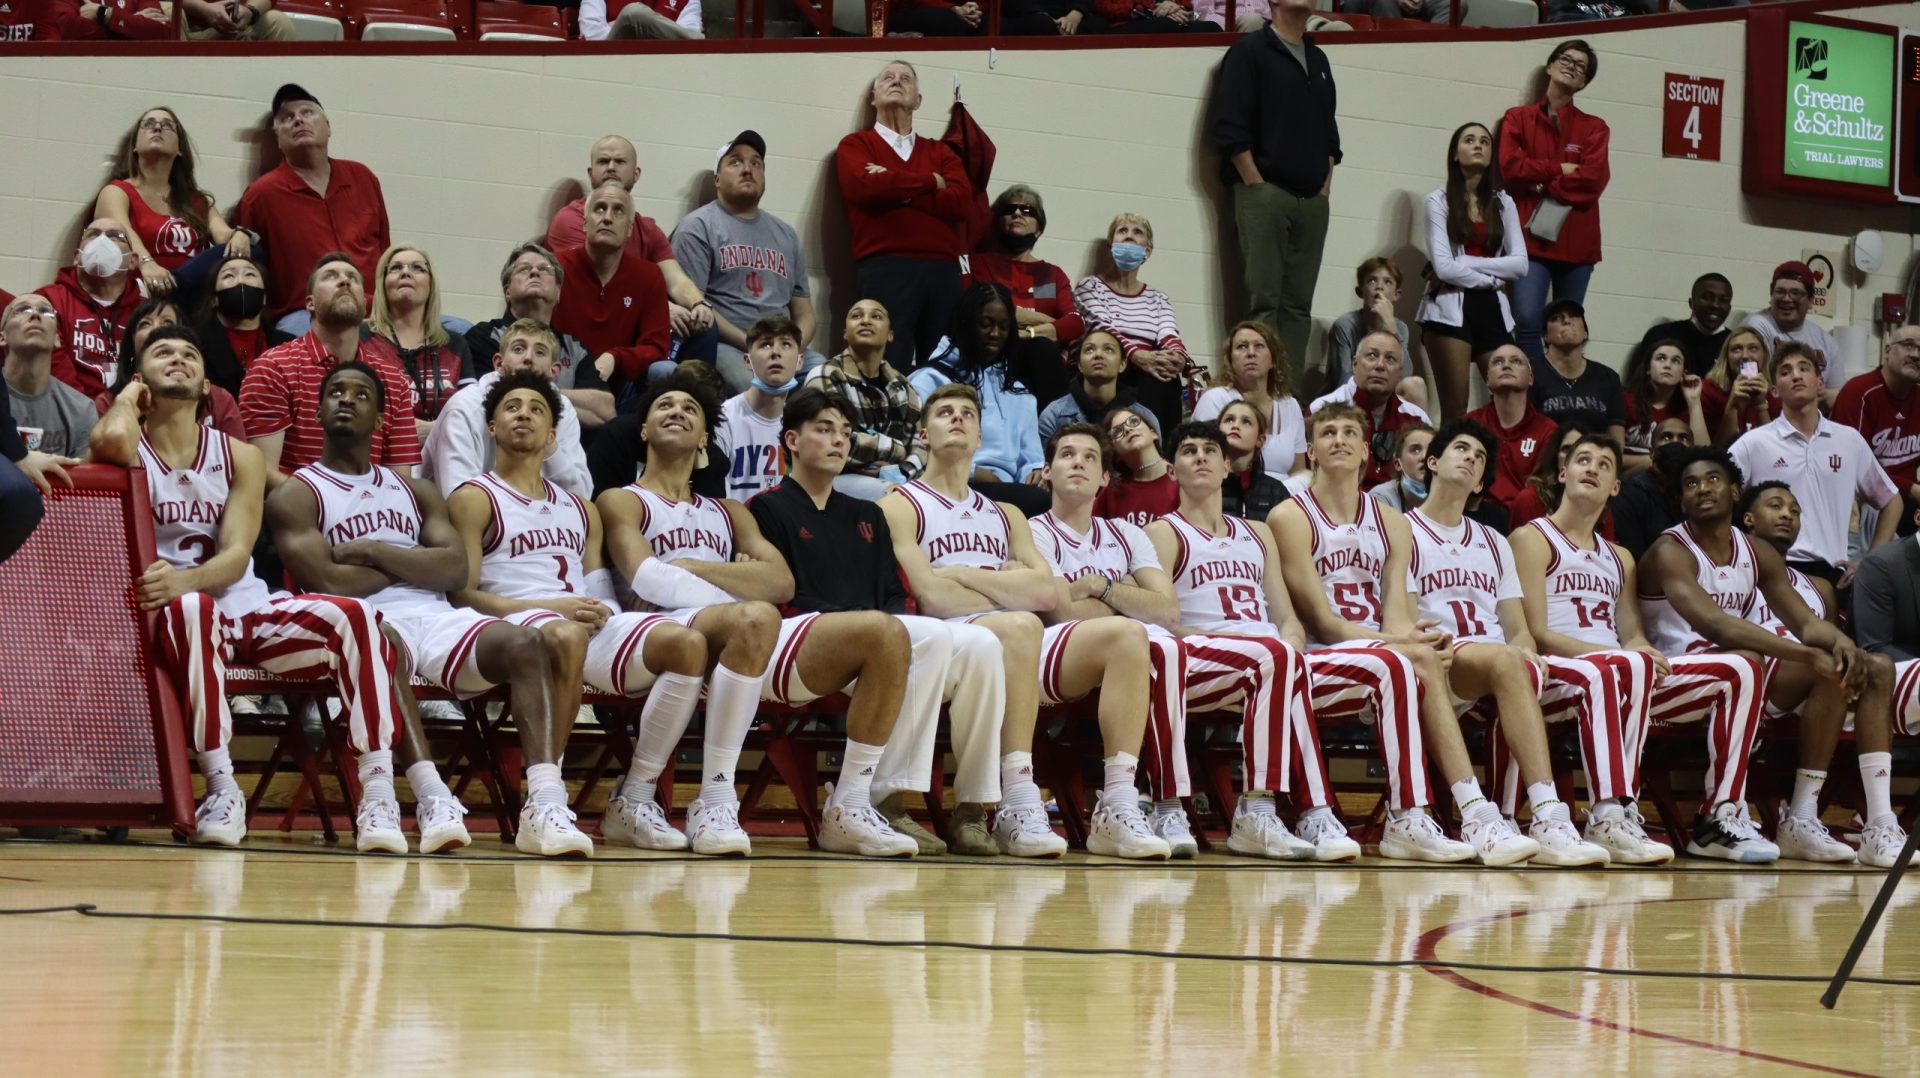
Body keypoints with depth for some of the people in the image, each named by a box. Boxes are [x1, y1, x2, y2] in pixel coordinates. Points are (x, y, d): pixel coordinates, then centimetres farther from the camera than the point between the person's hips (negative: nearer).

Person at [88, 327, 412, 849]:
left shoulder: (239, 457, 12)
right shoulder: (131, 448, 5)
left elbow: (236, 556, -2)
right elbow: (110, 439, -24)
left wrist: (183, 579, -25)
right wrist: (126, 397, 1)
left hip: (248, 608, 4)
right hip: (172, 614, -3)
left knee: (355, 616, -22)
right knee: (194, 607, -40)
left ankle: (378, 794, -26)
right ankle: (222, 788, -35)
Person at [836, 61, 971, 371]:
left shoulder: (940, 152, 23)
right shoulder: (856, 145, 13)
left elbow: (960, 201, 4)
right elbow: (865, 186, -10)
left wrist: (896, 188, -3)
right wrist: (931, 183, 3)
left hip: (943, 270, 4)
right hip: (885, 269, -4)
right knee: (888, 369, -13)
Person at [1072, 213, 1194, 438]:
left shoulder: (1157, 298, 26)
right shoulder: (1090, 287, 12)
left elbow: (1169, 336, 5)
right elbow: (1103, 332, -8)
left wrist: (1178, 358, -23)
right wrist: (1139, 356, -29)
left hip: (1150, 372, 4)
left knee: (1168, 380, -32)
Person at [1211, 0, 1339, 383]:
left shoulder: (1318, 61, 20)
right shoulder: (1250, 51, 1)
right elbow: (1230, 128, -6)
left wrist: (1325, 185, 10)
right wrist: (1256, 186, -11)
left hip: (1312, 198, 6)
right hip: (1264, 193, -6)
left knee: (1298, 304, 2)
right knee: (1264, 300, -11)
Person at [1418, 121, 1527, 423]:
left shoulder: (1503, 203, 13)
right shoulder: (1440, 201, 2)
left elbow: (1520, 264, 0)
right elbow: (1444, 266, -9)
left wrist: (1465, 264, -8)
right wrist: (1490, 279, -1)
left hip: (1491, 308, 4)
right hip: (1450, 309, -4)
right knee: (1454, 410, -7)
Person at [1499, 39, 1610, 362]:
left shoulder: (1593, 128, 12)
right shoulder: (1518, 118, 11)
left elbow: (1592, 179, -4)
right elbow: (1511, 166, -5)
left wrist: (1541, 184, -6)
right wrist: (1559, 170, -3)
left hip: (1576, 241, 2)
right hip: (1531, 238, -2)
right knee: (1527, 321, -17)